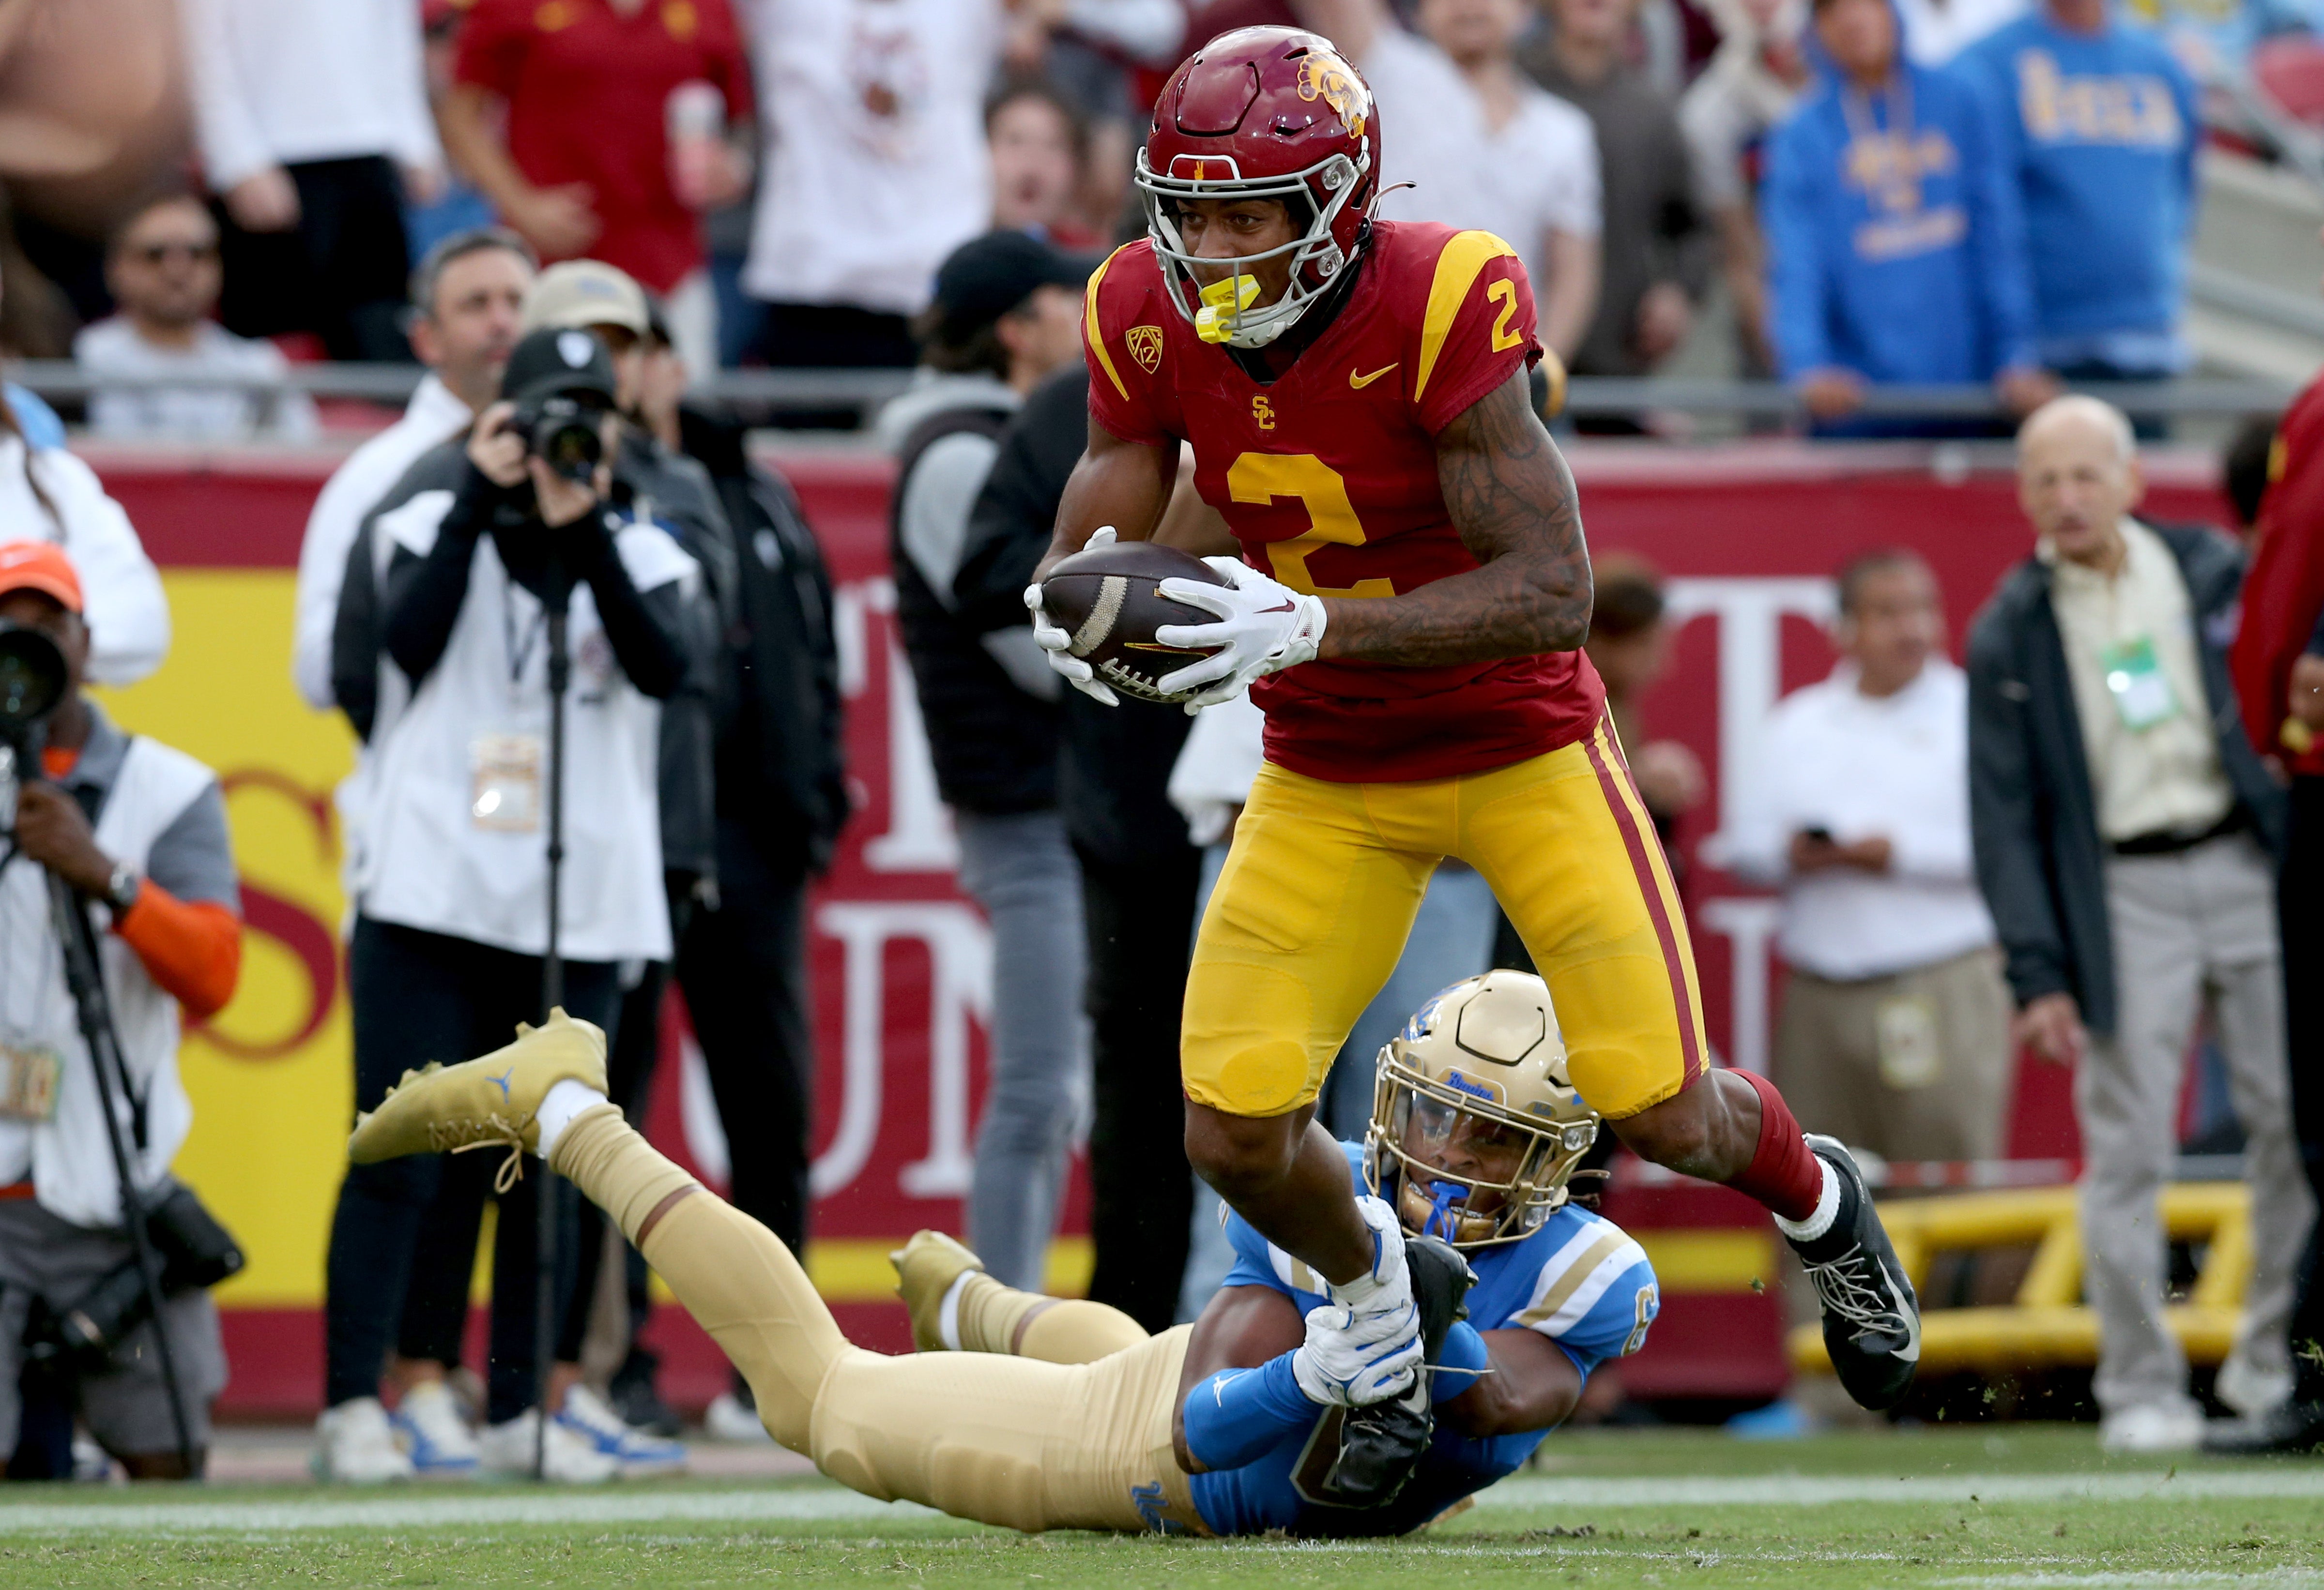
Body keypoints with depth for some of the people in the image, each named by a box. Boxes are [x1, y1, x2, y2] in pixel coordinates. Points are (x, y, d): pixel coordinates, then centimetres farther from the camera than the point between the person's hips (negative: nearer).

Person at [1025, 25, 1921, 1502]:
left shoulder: (1440, 305, -28)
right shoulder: (1149, 318, -13)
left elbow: (1552, 594, -31)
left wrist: (1311, 627, -42)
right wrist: (1075, 616, -30)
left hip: (1519, 746, -4)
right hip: (1327, 778, 4)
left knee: (1663, 1114, -2)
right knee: (1237, 1133, -10)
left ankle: (1817, 1200, 35)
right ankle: (1370, 1285, 25)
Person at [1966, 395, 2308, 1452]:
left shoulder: (2213, 574, 6)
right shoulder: (2010, 635, 2)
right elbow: (2003, 816, 1)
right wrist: (2036, 970, -6)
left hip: (2248, 863, 2)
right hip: (2121, 895, -2)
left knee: (2293, 1122, 0)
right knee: (2126, 1149, -5)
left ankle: (2275, 1362, 13)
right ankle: (2141, 1390, 2)